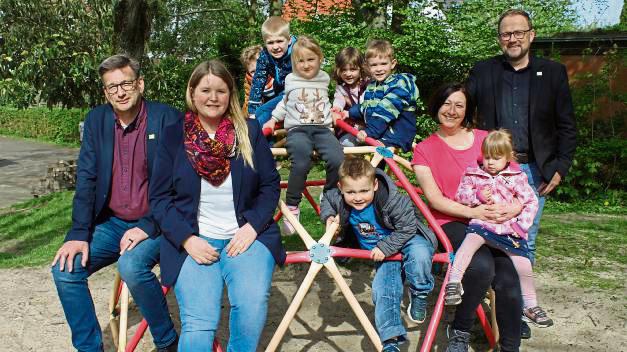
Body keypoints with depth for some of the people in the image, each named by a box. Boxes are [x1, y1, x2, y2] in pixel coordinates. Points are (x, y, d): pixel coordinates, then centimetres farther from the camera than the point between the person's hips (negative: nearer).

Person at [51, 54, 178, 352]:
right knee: (65, 268, -12)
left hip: (155, 224, -5)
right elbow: (86, 180, 2)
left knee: (131, 265, -31)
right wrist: (79, 234, -7)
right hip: (111, 223, 5)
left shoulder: (167, 119, -10)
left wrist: (148, 227, -20)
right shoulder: (96, 120, 4)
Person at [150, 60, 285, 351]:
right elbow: (160, 197, 3)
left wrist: (252, 227, -9)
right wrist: (187, 239, -10)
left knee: (252, 307, -25)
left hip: (245, 237, 1)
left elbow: (270, 186, 7)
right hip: (194, 241, 0)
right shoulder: (173, 136, 4)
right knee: (199, 324, -20)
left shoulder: (250, 131, 6)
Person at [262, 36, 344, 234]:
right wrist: (274, 119, 17)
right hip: (297, 130, -2)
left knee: (337, 160, -27)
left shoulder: (324, 79, 18)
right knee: (301, 162, -34)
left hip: (322, 128, 2)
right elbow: (284, 103, 26)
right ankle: (292, 206, -17)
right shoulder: (290, 80, 12)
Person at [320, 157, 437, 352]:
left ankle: (419, 295, -9)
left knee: (419, 255, -37)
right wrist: (328, 216, -11)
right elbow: (326, 200, 7)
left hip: (407, 238, -4)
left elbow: (407, 228, -25)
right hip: (382, 253, 4)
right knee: (382, 289, -13)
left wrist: (385, 247, -29)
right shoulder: (338, 199, -18)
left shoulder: (392, 200, -33)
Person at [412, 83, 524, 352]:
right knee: (482, 267, -32)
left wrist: (517, 206, -12)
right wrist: (473, 212, -17)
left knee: (508, 279, -24)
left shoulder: (486, 139, 13)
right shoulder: (424, 150, 9)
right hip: (452, 223, -2)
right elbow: (435, 199, -2)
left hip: (495, 220, 2)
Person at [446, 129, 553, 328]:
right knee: (472, 239, -34)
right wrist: (477, 196, -10)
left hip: (509, 229, 1)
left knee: (523, 265, -7)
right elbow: (459, 195, 8)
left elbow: (531, 202, 6)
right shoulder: (473, 174, 9)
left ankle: (530, 305, 15)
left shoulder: (516, 177, 6)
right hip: (482, 223, -1)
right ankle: (453, 282, -34)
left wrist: (522, 224, -5)